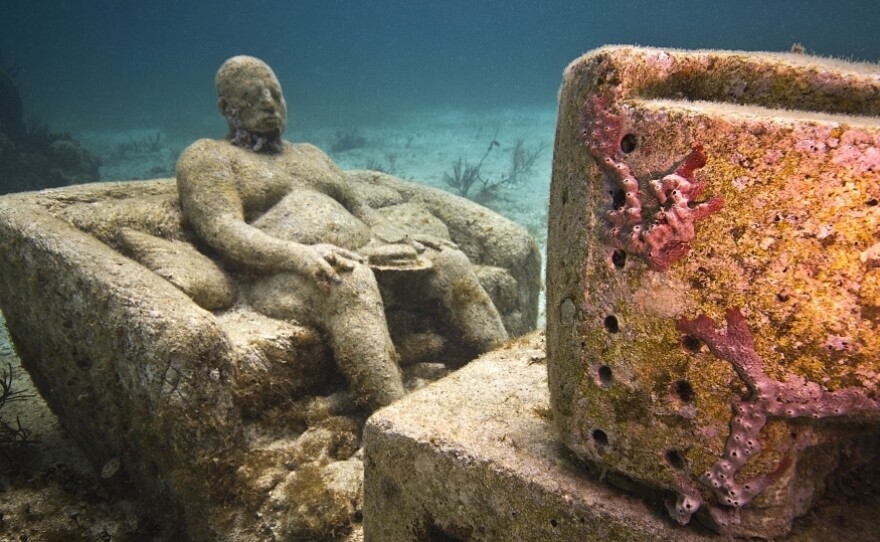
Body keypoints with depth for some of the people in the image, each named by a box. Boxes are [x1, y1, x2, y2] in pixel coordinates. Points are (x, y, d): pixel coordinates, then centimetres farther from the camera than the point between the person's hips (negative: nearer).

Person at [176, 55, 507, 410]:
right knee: (350, 283, -38)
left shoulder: (309, 153, 29)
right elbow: (222, 230, -8)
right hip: (283, 276, -6)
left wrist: (403, 240, 4)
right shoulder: (207, 157, 9)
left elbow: (359, 209, 25)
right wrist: (300, 255, -25)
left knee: (450, 262, -13)